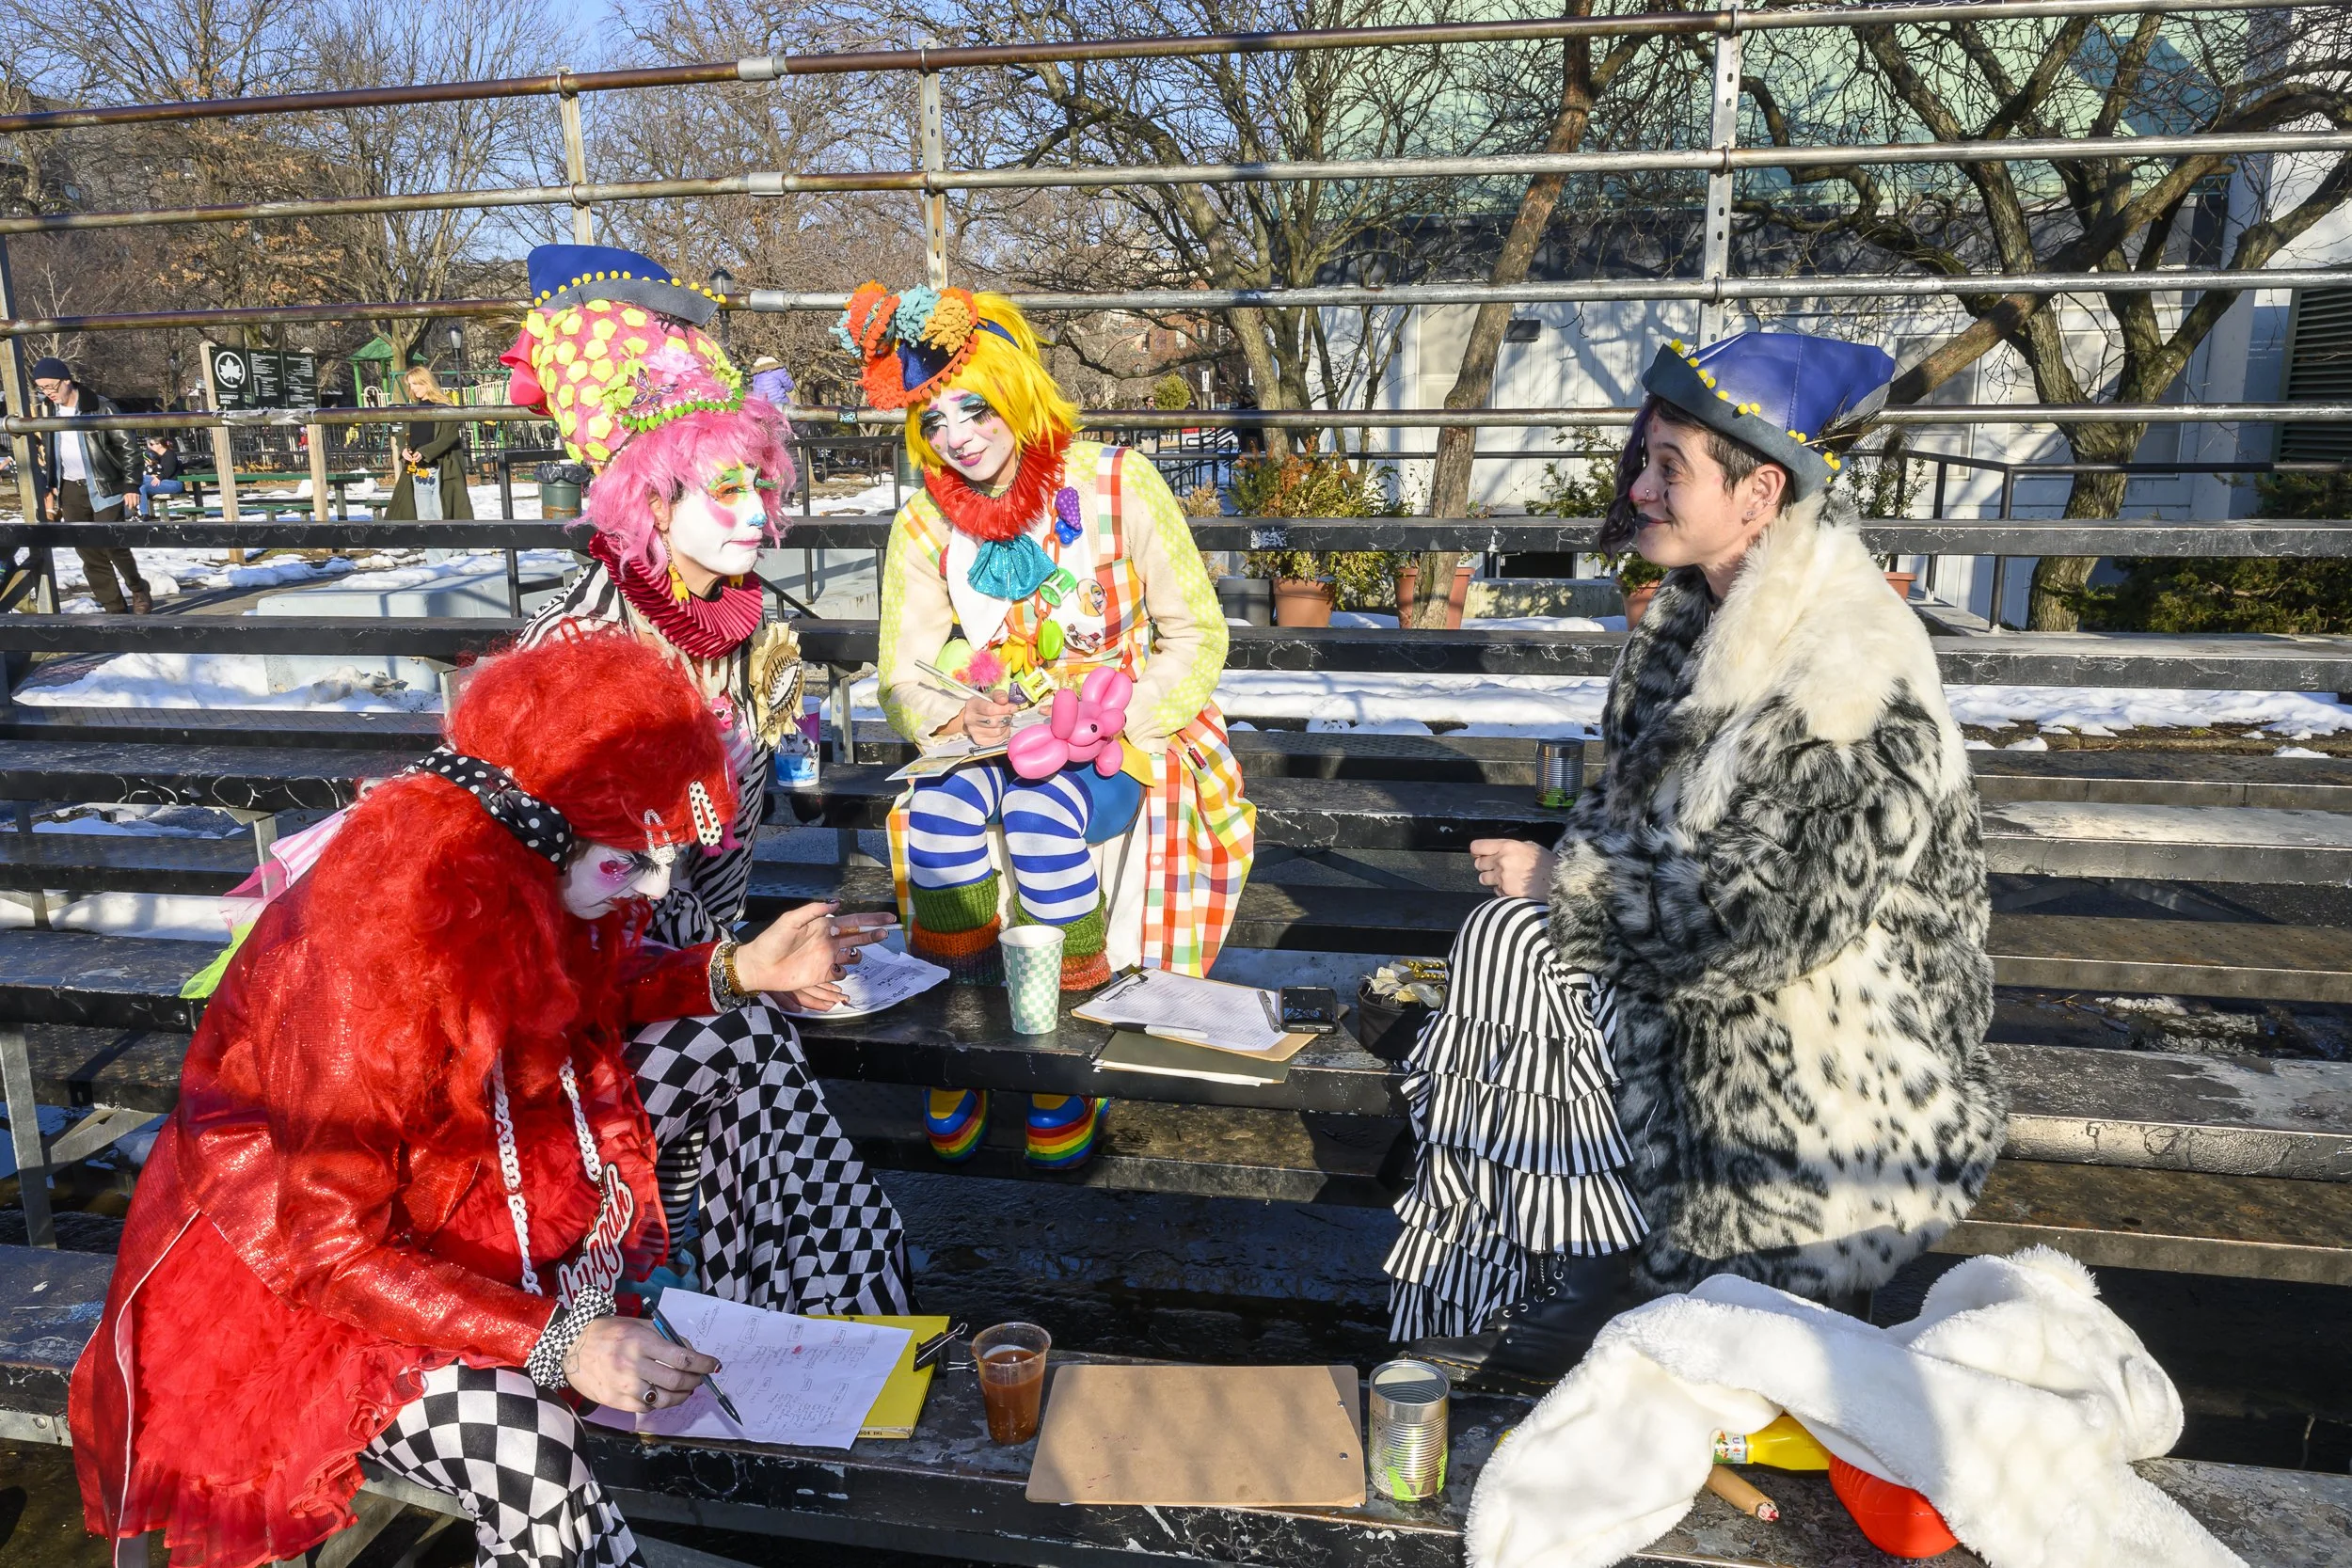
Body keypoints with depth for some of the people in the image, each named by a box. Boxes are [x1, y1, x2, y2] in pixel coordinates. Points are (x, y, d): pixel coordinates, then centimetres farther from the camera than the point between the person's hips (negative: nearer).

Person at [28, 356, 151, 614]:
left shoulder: (101, 407, -9)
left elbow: (126, 447, -7)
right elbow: (43, 453, 17)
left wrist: (131, 484, -11)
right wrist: (47, 489, 10)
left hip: (105, 488, -5)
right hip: (70, 491, 5)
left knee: (112, 546, -8)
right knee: (89, 554, 3)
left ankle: (139, 591, 19)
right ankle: (116, 609, 9)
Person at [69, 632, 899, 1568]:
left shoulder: (528, 878, -14)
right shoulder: (364, 961, -36)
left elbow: (585, 994, 8)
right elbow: (322, 1246, -30)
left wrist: (739, 970, -8)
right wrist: (553, 1340, -35)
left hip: (487, 1164, 8)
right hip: (307, 1274, -7)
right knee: (522, 1453, -33)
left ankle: (821, 1335, 8)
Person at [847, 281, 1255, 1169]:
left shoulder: (1115, 485, -9)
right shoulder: (925, 524, 1)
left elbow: (1197, 638, -8)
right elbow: (905, 679, -1)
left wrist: (1105, 717, -23)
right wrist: (962, 717, -25)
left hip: (1124, 732, -3)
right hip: (994, 738, 3)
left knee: (1044, 814, -34)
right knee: (939, 810, -30)